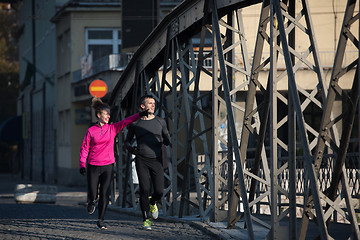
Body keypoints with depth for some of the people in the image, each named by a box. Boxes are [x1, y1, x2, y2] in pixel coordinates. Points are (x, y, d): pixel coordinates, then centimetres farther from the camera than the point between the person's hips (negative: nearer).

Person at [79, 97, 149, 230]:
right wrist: (82, 164, -11)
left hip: (108, 165, 1)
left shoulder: (112, 128, 5)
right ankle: (91, 202, 38)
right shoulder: (91, 131, 0)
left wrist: (140, 115, -19)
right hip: (93, 166, -1)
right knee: (93, 196, 0)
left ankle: (100, 221, 5)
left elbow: (126, 121, -6)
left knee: (104, 194, -4)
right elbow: (84, 148, -1)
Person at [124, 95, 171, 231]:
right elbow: (127, 141, 13)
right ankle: (146, 219, 0)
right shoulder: (134, 123, 6)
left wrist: (166, 142, -5)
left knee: (159, 191, -8)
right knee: (144, 190, -10)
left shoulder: (160, 122, 9)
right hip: (141, 160, -1)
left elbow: (167, 139, 19)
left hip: (156, 160, 1)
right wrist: (130, 148, -8)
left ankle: (152, 203, 28)